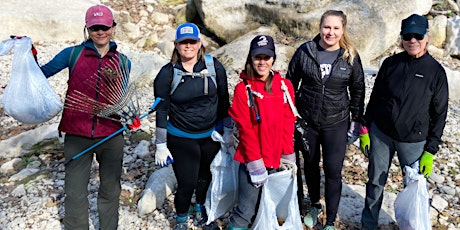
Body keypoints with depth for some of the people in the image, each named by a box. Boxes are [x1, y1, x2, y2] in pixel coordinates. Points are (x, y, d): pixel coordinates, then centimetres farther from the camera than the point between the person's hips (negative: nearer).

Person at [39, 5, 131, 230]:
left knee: (110, 190, 14)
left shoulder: (123, 61, 5)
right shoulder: (73, 54, 0)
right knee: (75, 194, 5)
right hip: (77, 136, -1)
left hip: (111, 136, 2)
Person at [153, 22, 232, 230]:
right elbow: (161, 111, -5)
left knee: (206, 177, 17)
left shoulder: (214, 66, -5)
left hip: (212, 135, 2)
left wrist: (228, 131, 3)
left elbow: (223, 101, 3)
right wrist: (161, 146, -5)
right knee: (187, 183, -2)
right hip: (181, 139, -2)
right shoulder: (167, 73, -9)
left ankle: (202, 211, 46)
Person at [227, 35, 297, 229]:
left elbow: (288, 123, 4)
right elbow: (245, 129, -9)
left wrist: (288, 155, -1)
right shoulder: (243, 89, -7)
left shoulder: (285, 86, 3)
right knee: (246, 211, 0)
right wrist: (255, 162, -13)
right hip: (252, 160, -3)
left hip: (276, 159, 3)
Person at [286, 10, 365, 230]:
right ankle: (314, 205, 41)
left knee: (333, 171, 0)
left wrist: (356, 120, 3)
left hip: (336, 123, -1)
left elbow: (358, 90, 5)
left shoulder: (351, 57, -5)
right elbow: (290, 82, 3)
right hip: (306, 121, 1)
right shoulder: (304, 51, -6)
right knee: (310, 165, 16)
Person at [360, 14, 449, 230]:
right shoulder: (390, 63, 0)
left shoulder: (436, 71, -5)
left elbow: (439, 115, -2)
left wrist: (430, 151, -4)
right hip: (380, 134, 2)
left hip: (413, 141, -2)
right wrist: (365, 129, 5)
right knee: (375, 181, 11)